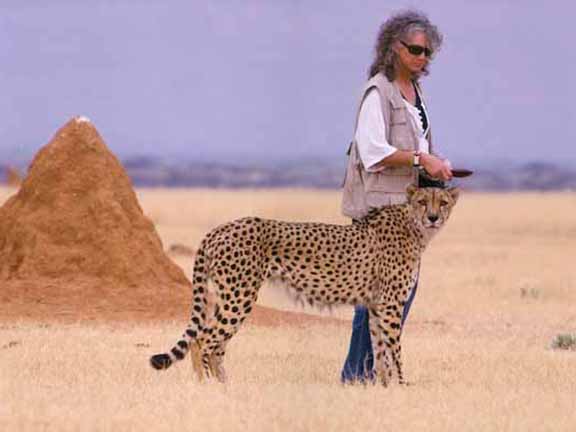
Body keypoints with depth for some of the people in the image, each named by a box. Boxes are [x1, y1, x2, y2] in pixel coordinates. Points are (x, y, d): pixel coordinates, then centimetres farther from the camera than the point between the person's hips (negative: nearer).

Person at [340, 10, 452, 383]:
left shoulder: (415, 91, 16)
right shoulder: (379, 91, -12)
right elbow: (373, 149, -21)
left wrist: (437, 164, 7)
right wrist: (421, 159, -24)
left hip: (406, 201, 9)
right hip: (379, 202, -9)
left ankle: (377, 366, 15)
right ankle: (357, 372, -5)